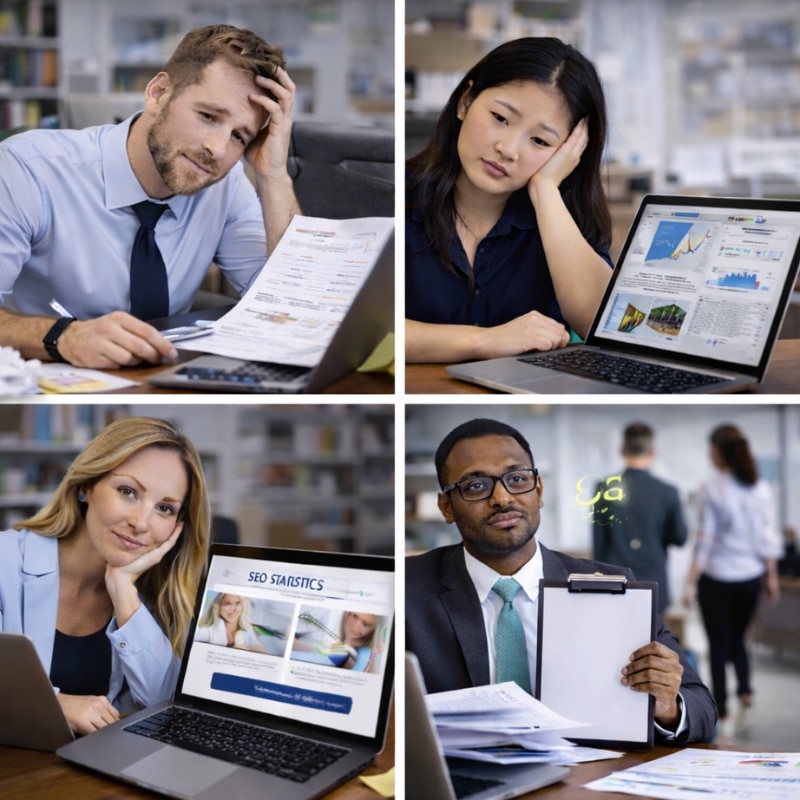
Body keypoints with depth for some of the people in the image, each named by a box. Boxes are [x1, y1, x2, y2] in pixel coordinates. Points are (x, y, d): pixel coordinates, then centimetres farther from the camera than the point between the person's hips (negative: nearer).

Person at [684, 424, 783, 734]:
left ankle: (723, 716, 12)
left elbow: (704, 541, -14)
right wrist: (771, 577, 12)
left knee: (718, 645, 8)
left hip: (717, 579, -4)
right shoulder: (760, 488, -1)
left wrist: (691, 583, -9)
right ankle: (745, 692, 0)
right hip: (751, 577, 4)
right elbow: (768, 537, 2)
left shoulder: (710, 490, -14)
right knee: (737, 639, 22)